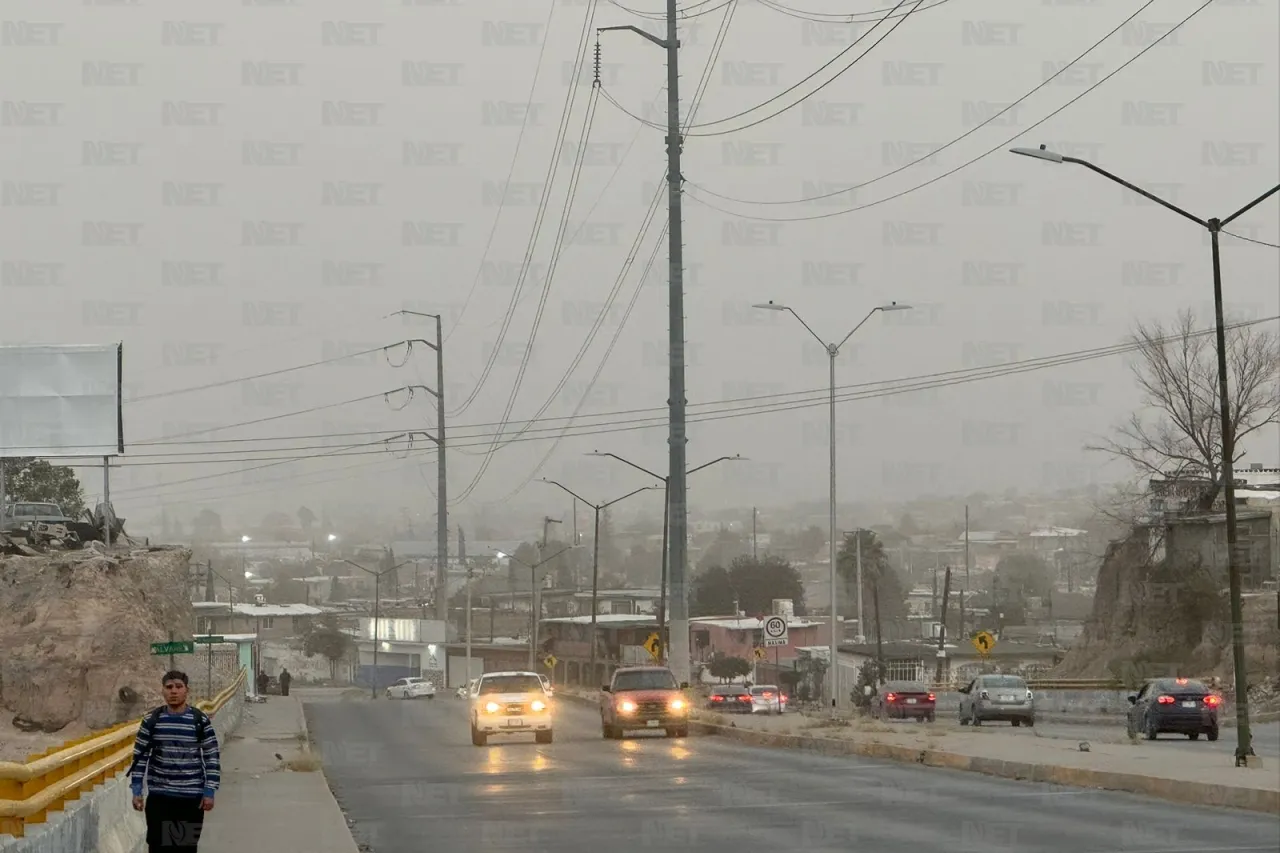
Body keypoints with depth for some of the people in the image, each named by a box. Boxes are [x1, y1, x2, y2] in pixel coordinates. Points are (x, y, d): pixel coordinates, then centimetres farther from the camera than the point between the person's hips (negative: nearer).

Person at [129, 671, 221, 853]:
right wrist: (136, 791, 0)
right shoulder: (151, 720, 0)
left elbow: (212, 758, 1)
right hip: (158, 796, 1)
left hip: (192, 797, -1)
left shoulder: (201, 720, -2)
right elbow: (140, 756, 5)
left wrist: (209, 792, -5)